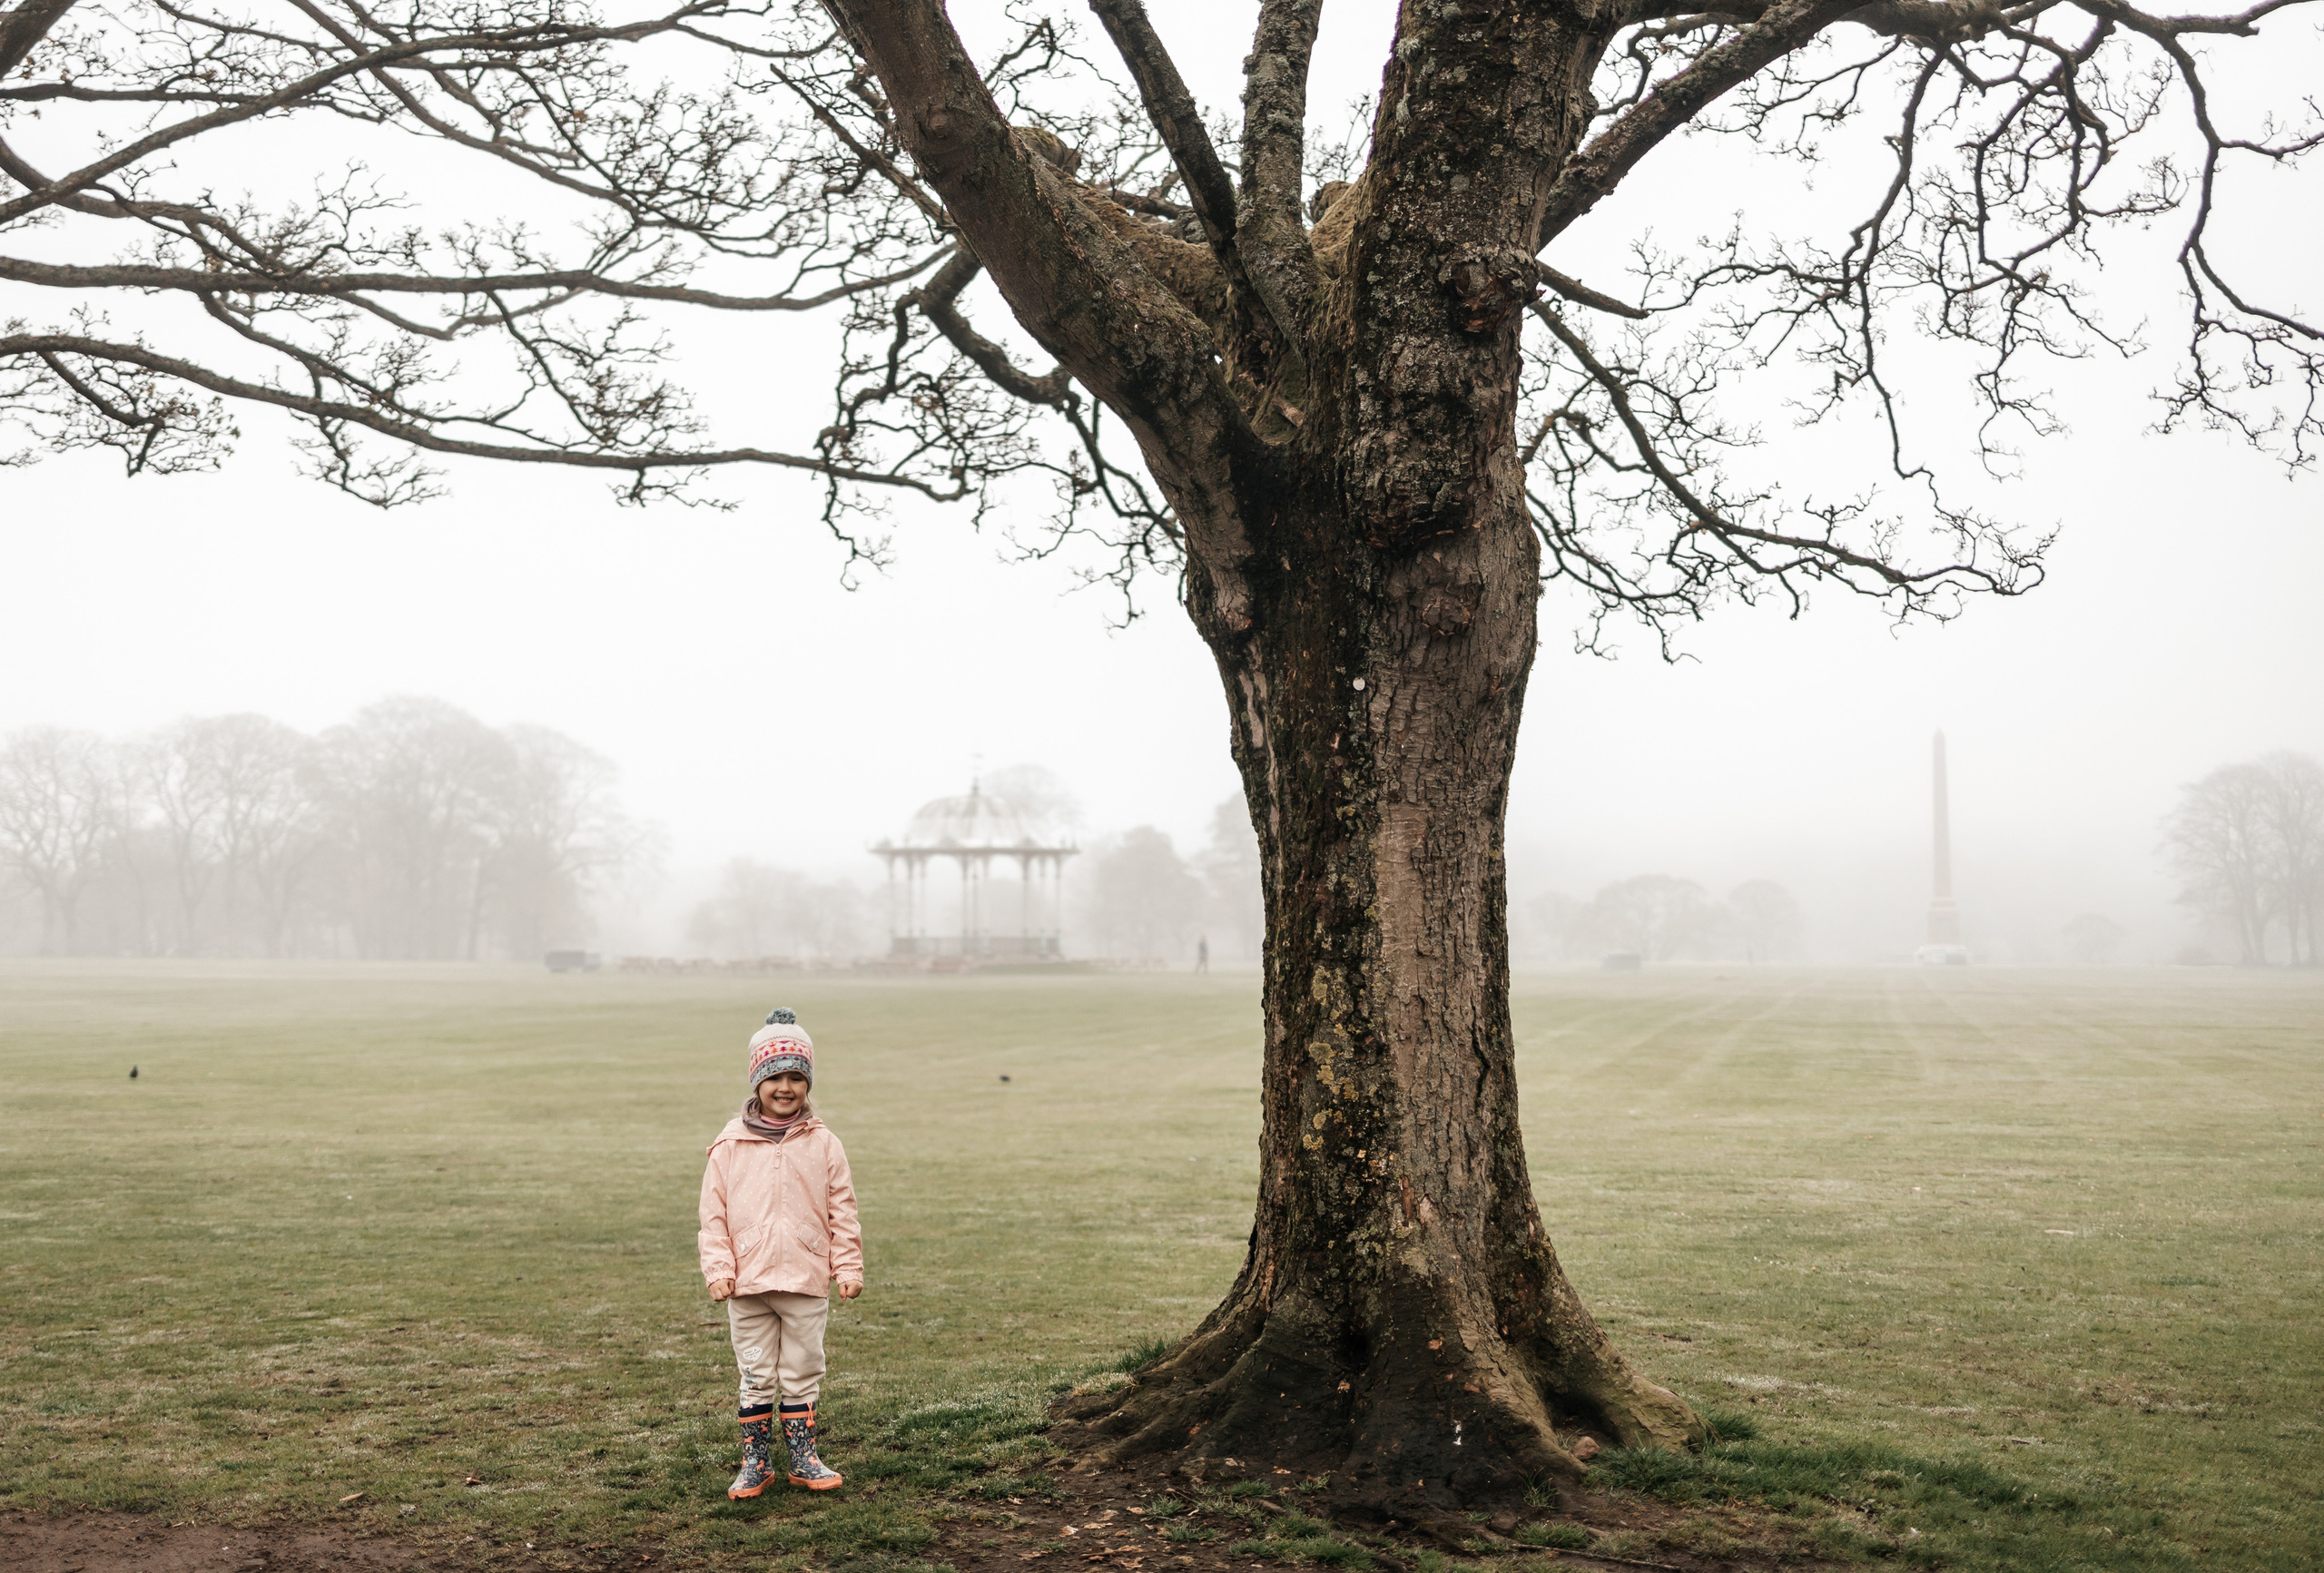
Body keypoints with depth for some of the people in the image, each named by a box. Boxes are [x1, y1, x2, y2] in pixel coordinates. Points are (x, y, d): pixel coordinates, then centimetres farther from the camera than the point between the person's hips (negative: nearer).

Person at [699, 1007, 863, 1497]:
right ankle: (756, 1462, 18)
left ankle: (803, 1459, 21)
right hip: (747, 1283, 0)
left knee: (802, 1376, 10)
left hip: (807, 1281, 0)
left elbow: (841, 1212, 4)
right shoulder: (730, 1146, -1)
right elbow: (714, 1214, 2)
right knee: (756, 1377, 8)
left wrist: (848, 1267, 0)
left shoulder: (823, 1145, 1)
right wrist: (718, 1268, -6)